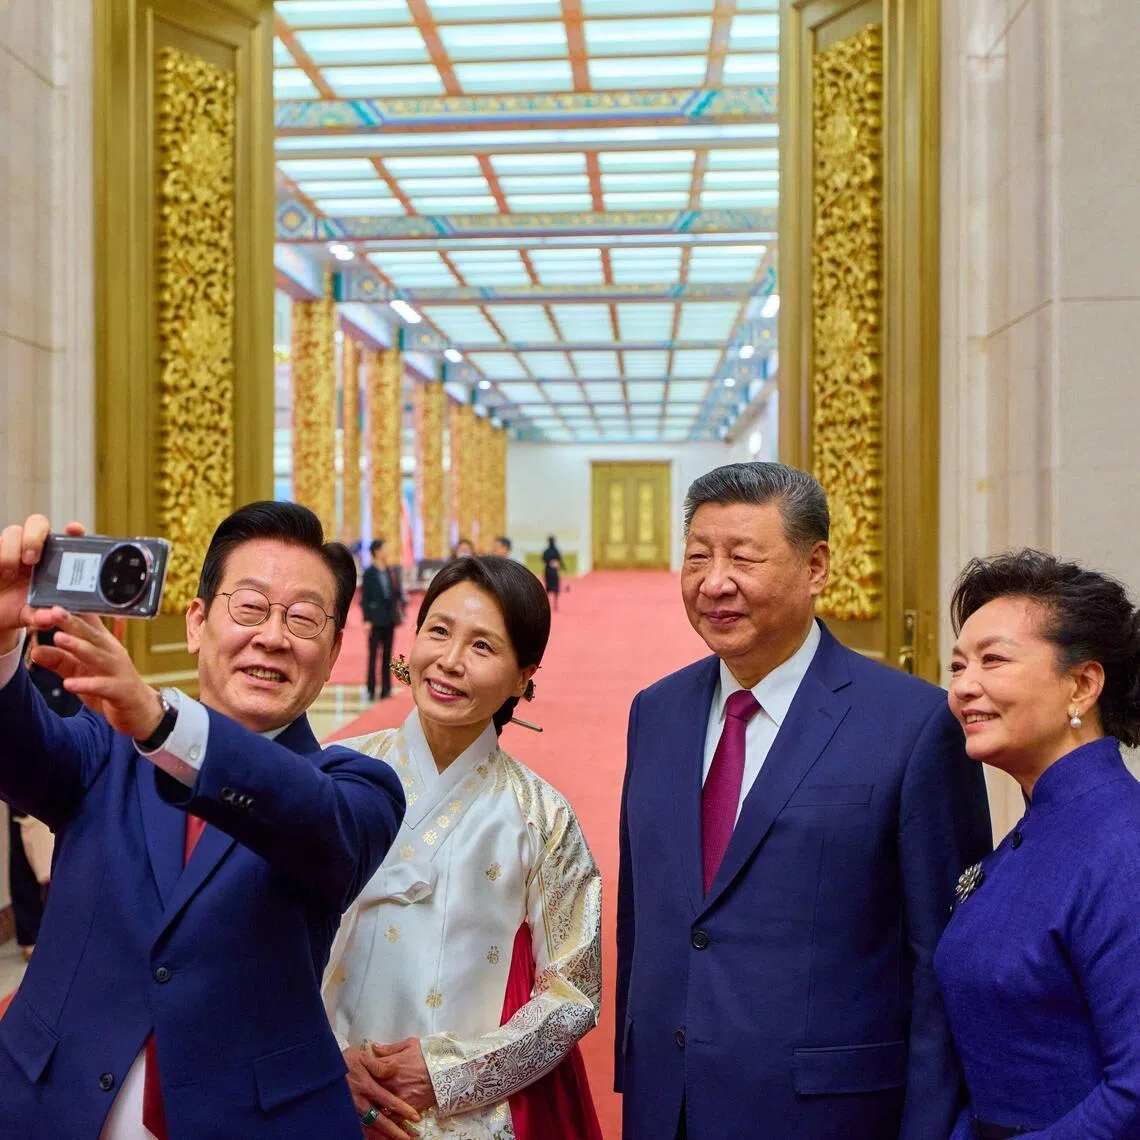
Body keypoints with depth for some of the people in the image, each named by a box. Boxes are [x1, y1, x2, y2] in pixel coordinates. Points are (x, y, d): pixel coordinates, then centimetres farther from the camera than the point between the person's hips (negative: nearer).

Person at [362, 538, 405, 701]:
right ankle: (371, 690, 4)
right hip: (375, 619, -5)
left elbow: (396, 594, 11)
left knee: (387, 655, 8)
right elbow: (364, 597, -6)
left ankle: (386, 689, 13)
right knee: (373, 654, 0)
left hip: (389, 619, 5)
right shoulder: (369, 573, -5)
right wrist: (366, 620, -11)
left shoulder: (392, 572, 7)